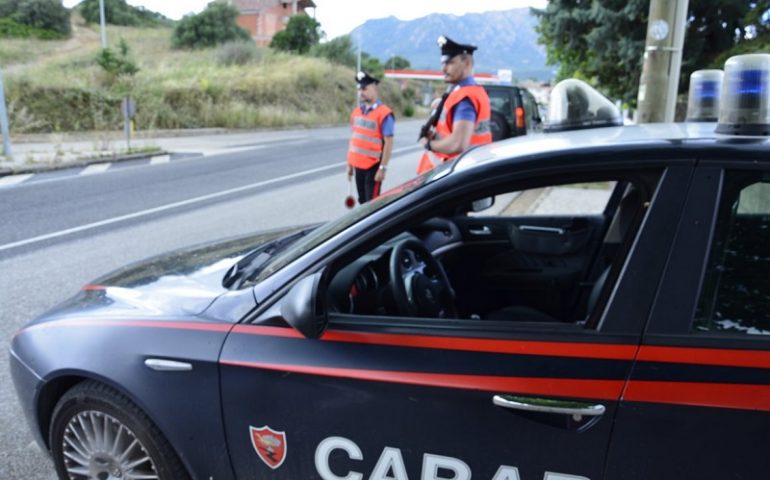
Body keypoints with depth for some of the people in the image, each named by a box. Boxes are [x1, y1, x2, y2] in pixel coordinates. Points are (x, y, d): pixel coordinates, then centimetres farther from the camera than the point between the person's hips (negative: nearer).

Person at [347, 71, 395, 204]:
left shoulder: (384, 113, -14)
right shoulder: (356, 111, 8)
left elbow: (389, 143, -16)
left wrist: (383, 168, -19)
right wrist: (349, 163, 14)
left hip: (373, 167, -7)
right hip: (358, 165, 7)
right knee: (362, 201, 16)